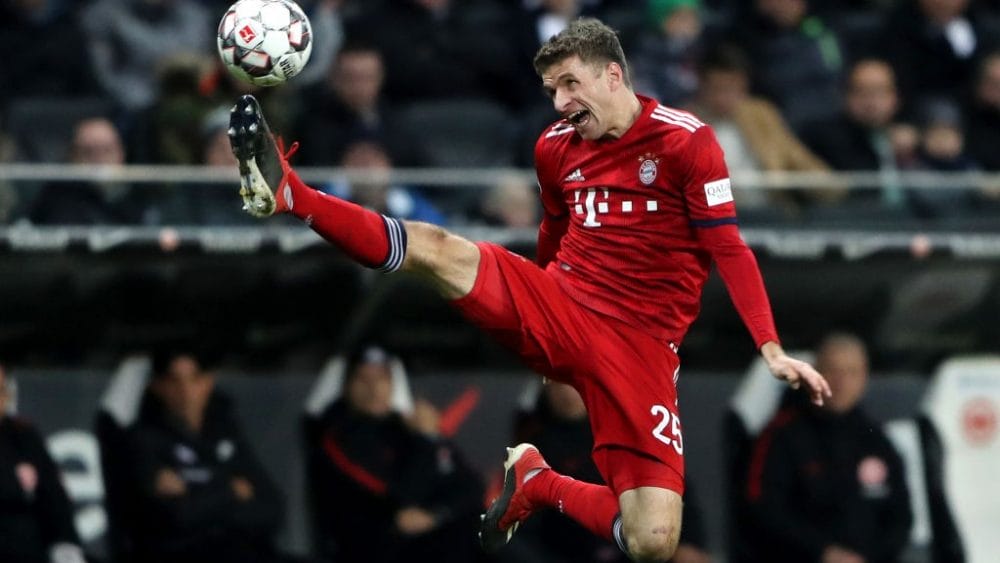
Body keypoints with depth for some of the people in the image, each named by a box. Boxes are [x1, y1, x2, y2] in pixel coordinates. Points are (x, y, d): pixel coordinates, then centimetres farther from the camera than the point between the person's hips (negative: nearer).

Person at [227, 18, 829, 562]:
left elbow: (729, 249, -10)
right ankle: (285, 193, -23)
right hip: (558, 313, 4)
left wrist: (771, 349, -18)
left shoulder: (685, 140, -8)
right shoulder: (556, 147, 9)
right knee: (438, 248, -21)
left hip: (641, 347, -4)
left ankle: (541, 486, 9)